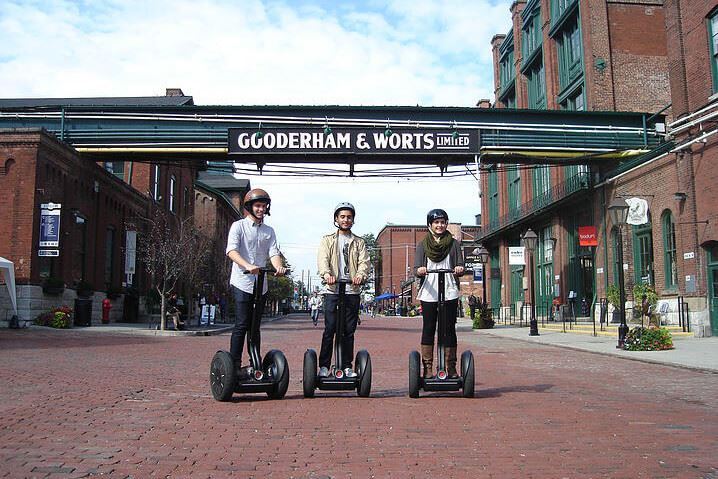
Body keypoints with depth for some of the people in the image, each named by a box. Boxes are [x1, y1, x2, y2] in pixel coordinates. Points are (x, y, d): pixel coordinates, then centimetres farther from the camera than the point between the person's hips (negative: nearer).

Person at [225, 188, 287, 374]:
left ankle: (255, 364, 15)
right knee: (241, 325, -9)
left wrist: (279, 267, -21)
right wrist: (247, 265, -33)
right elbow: (231, 250, -15)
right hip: (242, 282, -5)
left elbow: (273, 252, 2)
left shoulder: (269, 231, 15)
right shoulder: (238, 226, 0)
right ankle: (234, 364, -4)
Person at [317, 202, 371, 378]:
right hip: (332, 291, -2)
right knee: (330, 329, -4)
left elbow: (364, 261, 0)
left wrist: (360, 275, -23)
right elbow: (322, 258, -7)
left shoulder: (359, 243, 16)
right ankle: (324, 366, 3)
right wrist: (326, 274, -29)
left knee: (349, 331, 5)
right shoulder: (328, 240, 11)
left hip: (352, 291, 2)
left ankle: (347, 366, 12)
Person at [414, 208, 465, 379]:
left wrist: (459, 269, -20)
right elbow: (417, 268, -1)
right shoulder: (422, 245, 9)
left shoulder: (453, 243, 10)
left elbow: (460, 266, 3)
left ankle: (451, 368, 7)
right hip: (428, 293, 0)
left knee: (449, 330, 1)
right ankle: (428, 368, 4)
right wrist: (420, 270, -24)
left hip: (449, 293, 0)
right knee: (428, 330, 0)